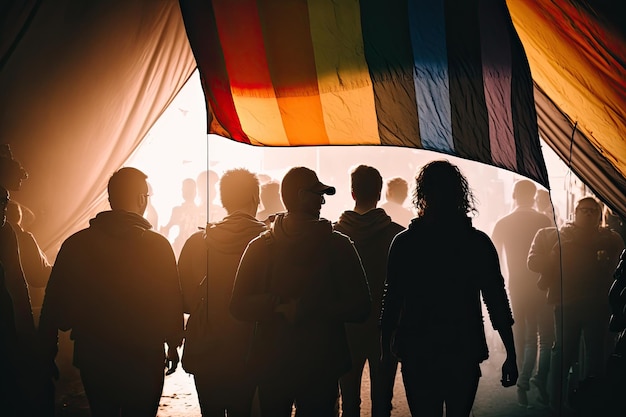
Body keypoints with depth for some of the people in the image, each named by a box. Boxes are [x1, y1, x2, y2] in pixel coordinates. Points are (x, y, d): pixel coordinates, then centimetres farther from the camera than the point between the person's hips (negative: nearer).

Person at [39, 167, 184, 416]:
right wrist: (173, 345, 9)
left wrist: (48, 354, 9)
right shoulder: (158, 246, -12)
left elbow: (55, 307, -2)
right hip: (144, 361, -2)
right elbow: (172, 304, -7)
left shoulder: (76, 244, -6)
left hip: (92, 359, 2)